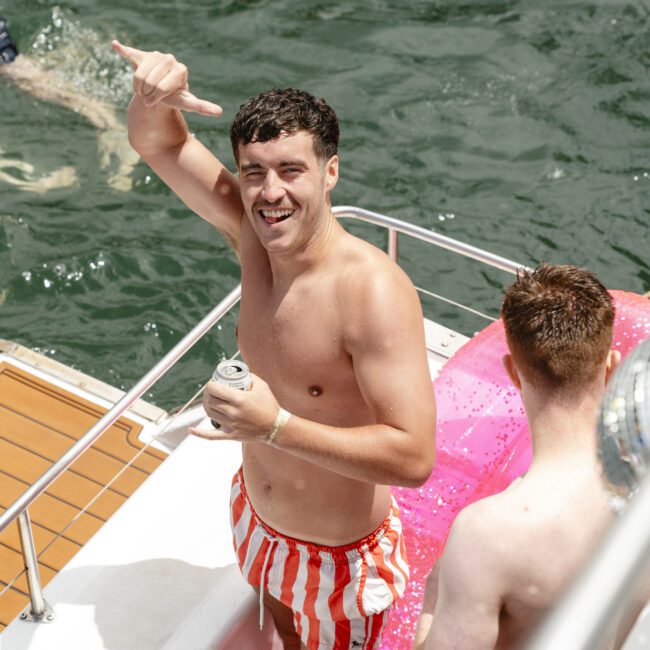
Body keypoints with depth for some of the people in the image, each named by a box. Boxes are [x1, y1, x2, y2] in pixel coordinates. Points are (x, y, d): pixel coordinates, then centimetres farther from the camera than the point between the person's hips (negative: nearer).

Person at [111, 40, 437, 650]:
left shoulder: (374, 291, -34)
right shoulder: (253, 232, -15)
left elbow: (414, 457, -37)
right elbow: (157, 142, -8)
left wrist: (276, 425, -41)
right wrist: (156, 93, -32)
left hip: (340, 552, -6)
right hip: (257, 516, 6)